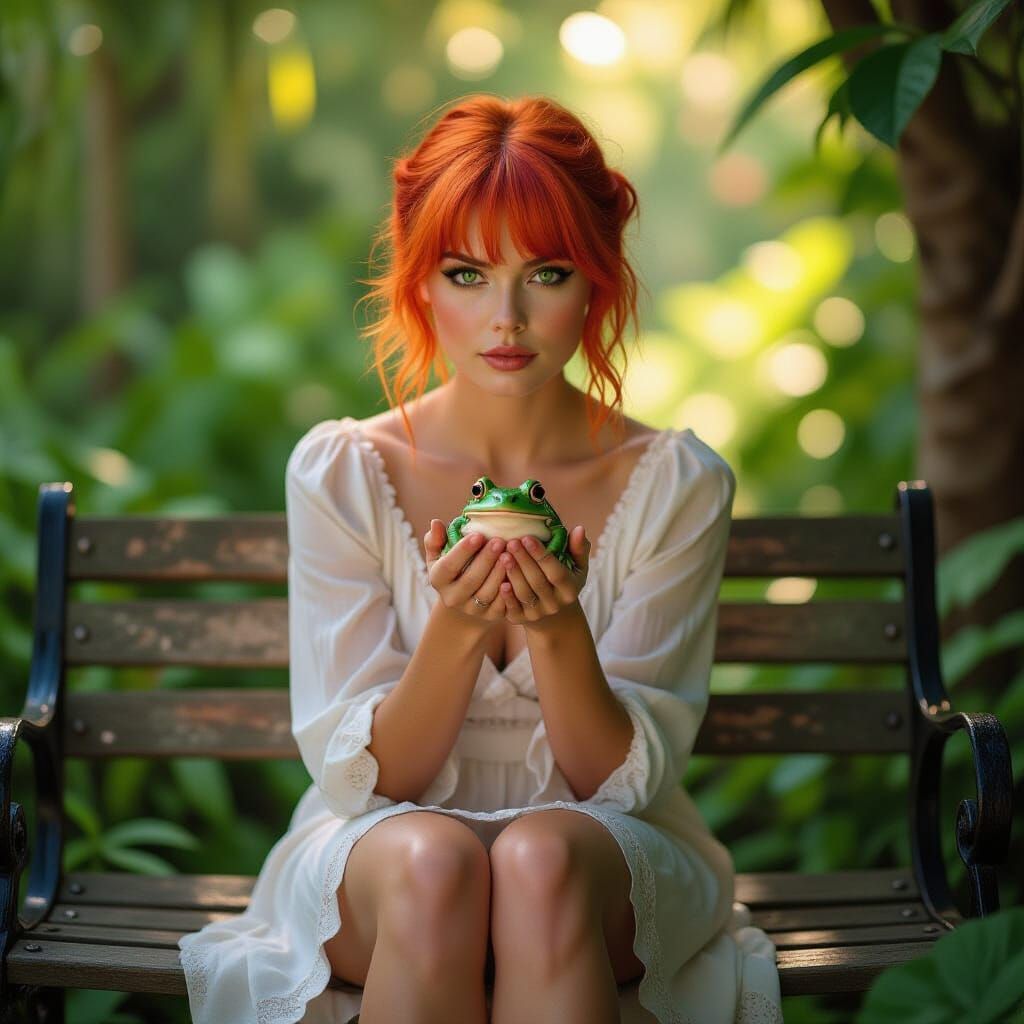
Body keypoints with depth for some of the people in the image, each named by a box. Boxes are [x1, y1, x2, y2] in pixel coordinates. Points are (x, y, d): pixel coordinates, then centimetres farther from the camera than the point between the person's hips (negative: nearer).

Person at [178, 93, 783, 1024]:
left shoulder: (677, 483, -4)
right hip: (373, 856, 0)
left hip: (612, 862, 0)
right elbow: (367, 777, -6)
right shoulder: (339, 471, -5)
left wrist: (560, 631, -26)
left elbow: (621, 778, -6)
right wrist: (456, 630, -26)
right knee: (427, 857, -35)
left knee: (541, 856, -35)